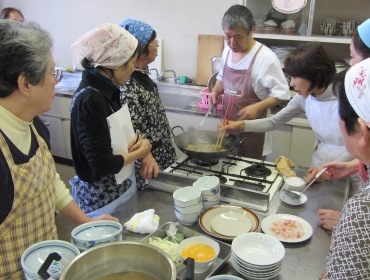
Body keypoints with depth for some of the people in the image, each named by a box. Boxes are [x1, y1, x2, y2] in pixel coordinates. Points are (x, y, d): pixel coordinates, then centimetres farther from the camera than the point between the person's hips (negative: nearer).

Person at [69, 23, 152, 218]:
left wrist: (135, 141, -7)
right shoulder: (89, 100, -24)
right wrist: (139, 152, -9)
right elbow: (103, 164, -25)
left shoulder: (108, 90, 1)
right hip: (103, 199, -8)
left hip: (122, 186, 8)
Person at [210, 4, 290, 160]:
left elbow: (281, 93, -14)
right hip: (227, 125, 6)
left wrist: (257, 107, -27)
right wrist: (216, 91, 0)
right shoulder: (227, 51, 3)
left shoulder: (266, 57, -18)